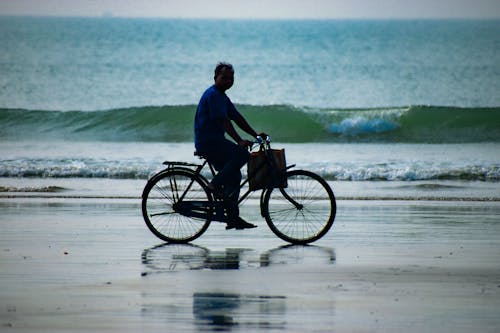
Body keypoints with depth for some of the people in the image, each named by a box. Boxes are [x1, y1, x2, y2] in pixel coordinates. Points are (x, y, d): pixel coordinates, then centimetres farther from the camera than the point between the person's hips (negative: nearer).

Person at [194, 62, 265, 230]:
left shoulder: (222, 97, 20)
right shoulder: (213, 95, -13)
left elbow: (237, 118, 20)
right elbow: (223, 121, -22)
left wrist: (256, 135, 12)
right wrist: (239, 141, -29)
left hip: (214, 142, 10)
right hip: (208, 142, -10)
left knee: (234, 176, 9)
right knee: (242, 154, -23)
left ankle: (233, 218, 9)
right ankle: (216, 184, -17)